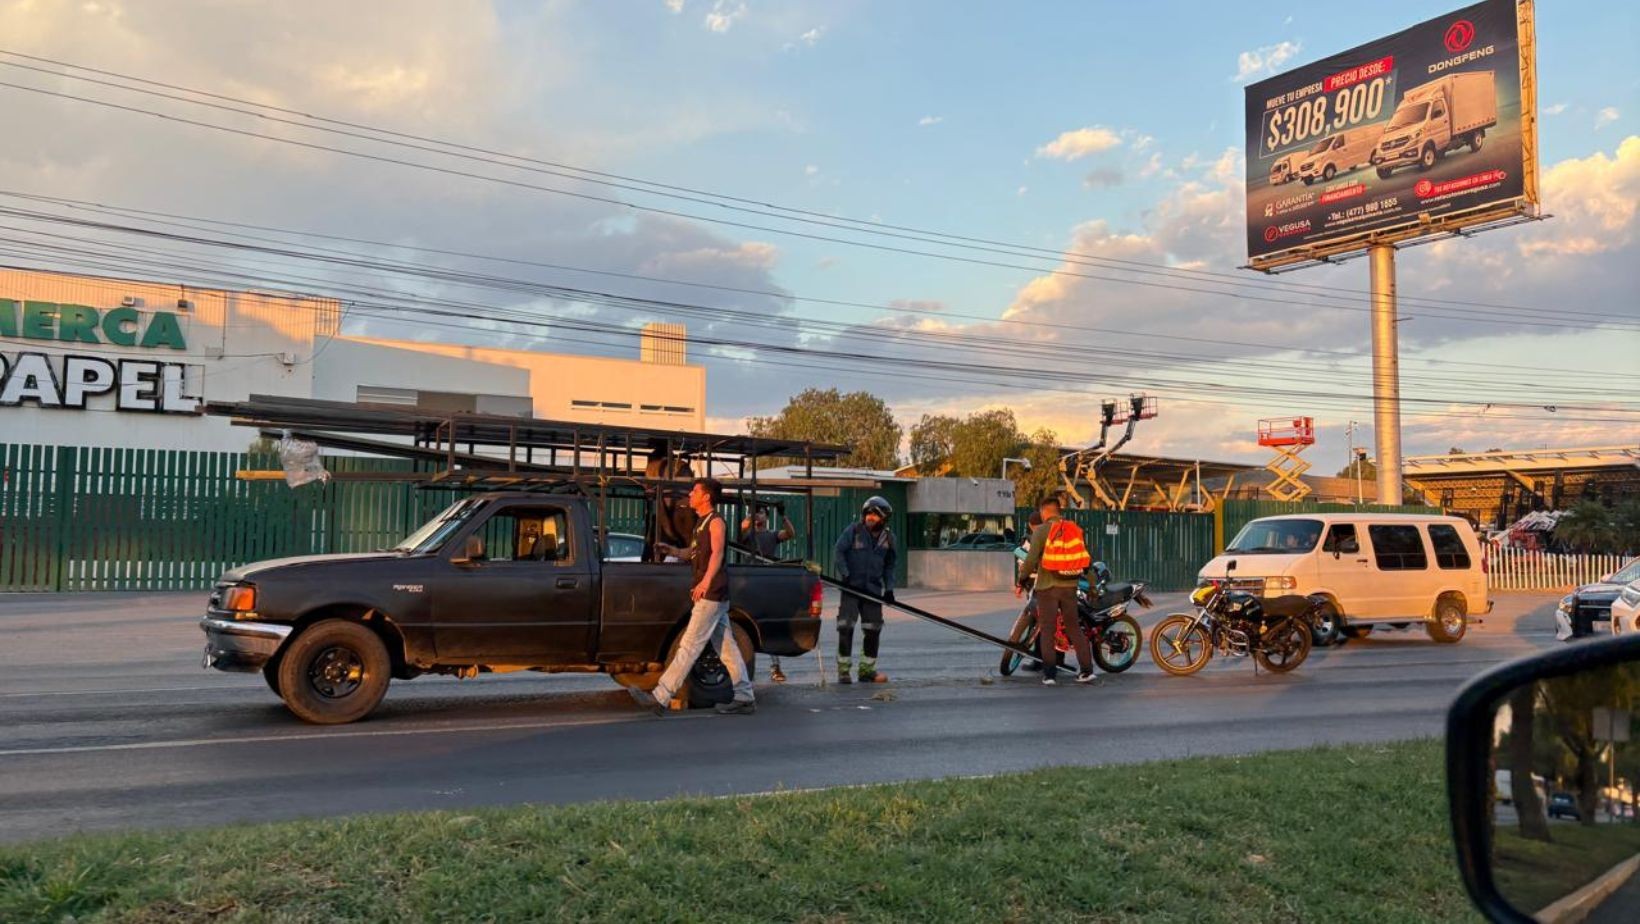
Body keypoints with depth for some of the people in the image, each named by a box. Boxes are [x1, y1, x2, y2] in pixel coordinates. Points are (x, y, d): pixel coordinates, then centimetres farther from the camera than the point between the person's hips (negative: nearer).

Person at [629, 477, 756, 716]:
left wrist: (705, 582, -38)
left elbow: (717, 553, -24)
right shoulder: (702, 522, 20)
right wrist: (674, 551, 6)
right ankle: (745, 698, 14)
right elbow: (695, 552, 26)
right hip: (709, 595, 10)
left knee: (690, 646, -10)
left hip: (712, 594, -10)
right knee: (727, 648, 10)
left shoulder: (716, 521, -10)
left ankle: (660, 698, -12)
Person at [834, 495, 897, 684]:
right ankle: (843, 670, 0)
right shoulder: (853, 530, -5)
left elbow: (889, 565, 14)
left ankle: (867, 670, 16)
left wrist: (888, 588, 4)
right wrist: (845, 575, -14)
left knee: (873, 630, 4)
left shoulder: (888, 537, 6)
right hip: (851, 586, -4)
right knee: (846, 627, -8)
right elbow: (839, 552, -4)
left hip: (873, 589, 4)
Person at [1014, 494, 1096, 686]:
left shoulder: (1042, 530, -9)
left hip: (1047, 586, -4)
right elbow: (1086, 558, 11)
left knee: (1047, 630, 2)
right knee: (1074, 627, 13)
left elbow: (1032, 560, -14)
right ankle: (1087, 670, 10)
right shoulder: (1075, 529, 7)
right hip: (1070, 586, 4)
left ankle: (1049, 674, 0)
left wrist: (1020, 581, -5)